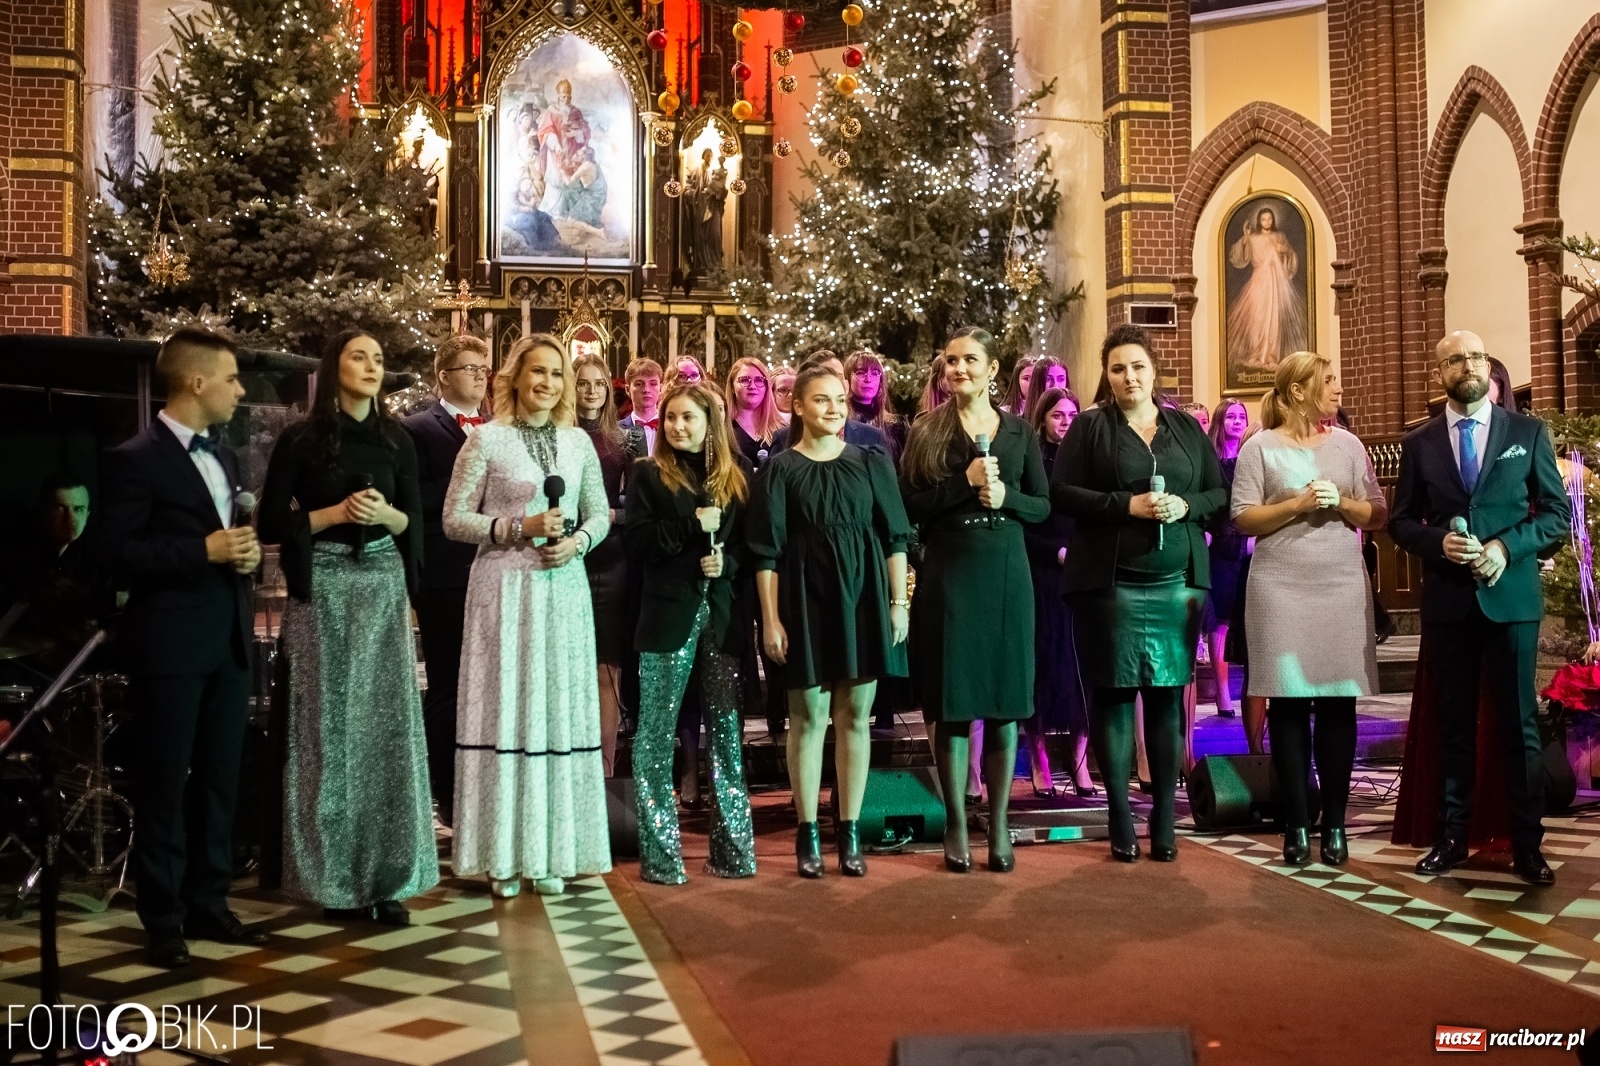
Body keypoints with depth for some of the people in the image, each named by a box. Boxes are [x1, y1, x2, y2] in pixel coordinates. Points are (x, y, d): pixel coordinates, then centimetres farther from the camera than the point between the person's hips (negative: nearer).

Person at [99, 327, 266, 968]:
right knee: (164, 783, 3)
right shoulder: (136, 459, -9)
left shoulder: (225, 456, 15)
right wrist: (205, 550, -20)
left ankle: (207, 903, 23)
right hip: (170, 644, -7)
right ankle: (163, 919, 13)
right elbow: (116, 553, -15)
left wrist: (246, 553, 1)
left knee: (219, 779, 12)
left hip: (228, 640, 7)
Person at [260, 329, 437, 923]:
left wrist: (386, 514, -9)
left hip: (383, 585, 3)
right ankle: (332, 876, 9)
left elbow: (414, 525, 11)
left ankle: (386, 877, 4)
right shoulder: (301, 439, 1)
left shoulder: (397, 440, 10)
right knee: (328, 724, -1)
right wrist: (335, 513, -13)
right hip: (322, 586, -2)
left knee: (388, 722, -2)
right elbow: (272, 523, -2)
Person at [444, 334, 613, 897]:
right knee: (506, 710, -1)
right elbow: (454, 519, -2)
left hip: (563, 588, 4)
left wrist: (577, 541, -5)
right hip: (504, 588, -4)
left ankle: (551, 851, 16)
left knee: (560, 712, 6)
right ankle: (503, 855, 8)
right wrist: (520, 527, -14)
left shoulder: (578, 441, 10)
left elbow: (600, 513, 15)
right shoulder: (487, 439, -1)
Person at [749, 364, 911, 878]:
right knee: (809, 717, 2)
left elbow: (895, 538, 7)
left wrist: (899, 602, -1)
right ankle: (808, 833, 11)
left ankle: (849, 831, 14)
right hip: (806, 599, -2)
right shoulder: (780, 470, 1)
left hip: (863, 597, 2)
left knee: (855, 716, 6)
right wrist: (771, 619, -8)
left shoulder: (871, 463, 7)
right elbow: (766, 553, -2)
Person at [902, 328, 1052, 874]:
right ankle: (956, 827, 12)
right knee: (953, 704, 2)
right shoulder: (927, 432, 3)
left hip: (1006, 573, 2)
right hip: (948, 574, -2)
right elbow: (909, 506, -6)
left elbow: (1043, 505, 9)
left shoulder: (1019, 431, 9)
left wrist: (1005, 496, -10)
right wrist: (964, 482, -15)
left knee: (1005, 703, 4)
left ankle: (999, 827, 13)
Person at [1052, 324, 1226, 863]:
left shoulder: (1187, 427, 13)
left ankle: (1164, 819, 12)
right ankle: (1121, 821, 8)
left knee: (1168, 697, 5)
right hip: (1111, 583, -3)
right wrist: (1126, 505, -14)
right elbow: (1062, 493, -4)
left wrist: (1186, 506, -9)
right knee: (1114, 696, 0)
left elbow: (1220, 492, 12)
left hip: (1178, 582, 3)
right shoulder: (1089, 427, 4)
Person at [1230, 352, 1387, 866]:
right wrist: (1297, 504, -14)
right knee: (1288, 705, 0)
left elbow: (1378, 514, 9)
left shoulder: (1347, 444, 10)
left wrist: (1341, 502, -9)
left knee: (1338, 704, 2)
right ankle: (1296, 825, 7)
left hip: (1343, 586, 3)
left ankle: (1334, 824, 10)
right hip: (1281, 588, -2)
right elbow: (1243, 518, -4)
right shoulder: (1260, 447, 2)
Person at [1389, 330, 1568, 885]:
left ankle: (1526, 844, 12)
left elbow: (1557, 511, 2)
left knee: (1518, 722, 3)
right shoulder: (1419, 443, 7)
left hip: (1511, 595, -1)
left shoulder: (1528, 432, 3)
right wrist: (1438, 542, -12)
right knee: (1454, 722, 8)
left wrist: (1507, 546, -13)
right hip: (1447, 600, 1)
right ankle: (1453, 835, 16)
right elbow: (1401, 522, 8)